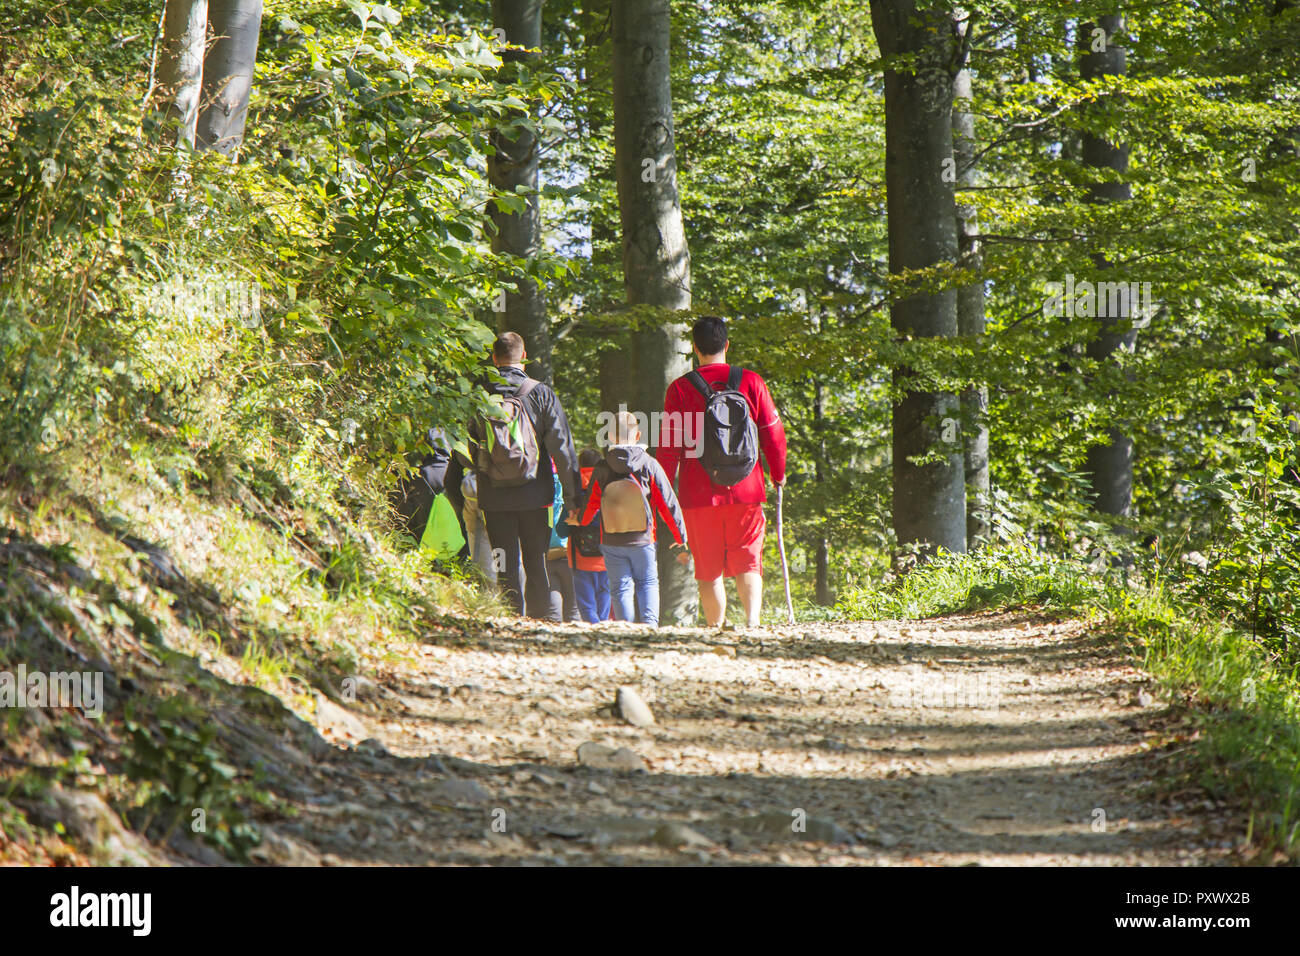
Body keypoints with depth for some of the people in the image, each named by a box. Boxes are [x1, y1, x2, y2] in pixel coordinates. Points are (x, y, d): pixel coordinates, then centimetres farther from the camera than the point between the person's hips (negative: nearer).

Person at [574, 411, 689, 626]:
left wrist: (580, 522, 31)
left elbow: (590, 506, 7)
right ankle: (650, 621, -7)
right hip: (642, 540, 0)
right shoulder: (649, 465, -6)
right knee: (647, 583, 15)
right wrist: (682, 540, 3)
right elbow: (668, 505, -4)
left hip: (611, 542, 0)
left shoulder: (601, 470, -4)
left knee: (621, 587, 8)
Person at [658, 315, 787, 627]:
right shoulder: (751, 382, 2)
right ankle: (752, 618, -19)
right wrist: (779, 475, 19)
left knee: (709, 569, 8)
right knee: (748, 562, 2)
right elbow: (774, 434, 5)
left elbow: (668, 446, -2)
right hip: (745, 490, 1)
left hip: (698, 494, -1)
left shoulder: (680, 388, -1)